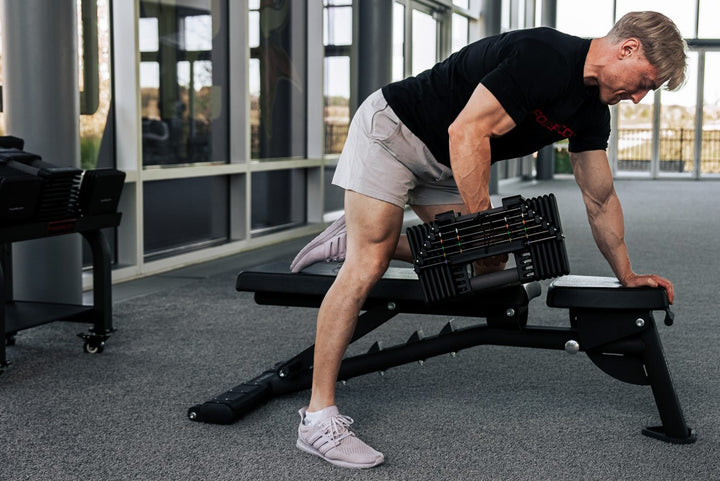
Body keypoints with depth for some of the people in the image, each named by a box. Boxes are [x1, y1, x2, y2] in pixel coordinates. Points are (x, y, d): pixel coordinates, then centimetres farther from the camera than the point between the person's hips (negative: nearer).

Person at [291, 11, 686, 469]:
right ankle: (319, 417, -13)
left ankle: (356, 238, 18)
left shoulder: (592, 111, 2)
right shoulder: (545, 57, -27)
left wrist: (628, 276, 11)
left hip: (444, 161, 9)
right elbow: (468, 132, -31)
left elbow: (601, 199, 10)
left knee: (474, 263, 6)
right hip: (392, 132, -9)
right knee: (367, 266, -15)